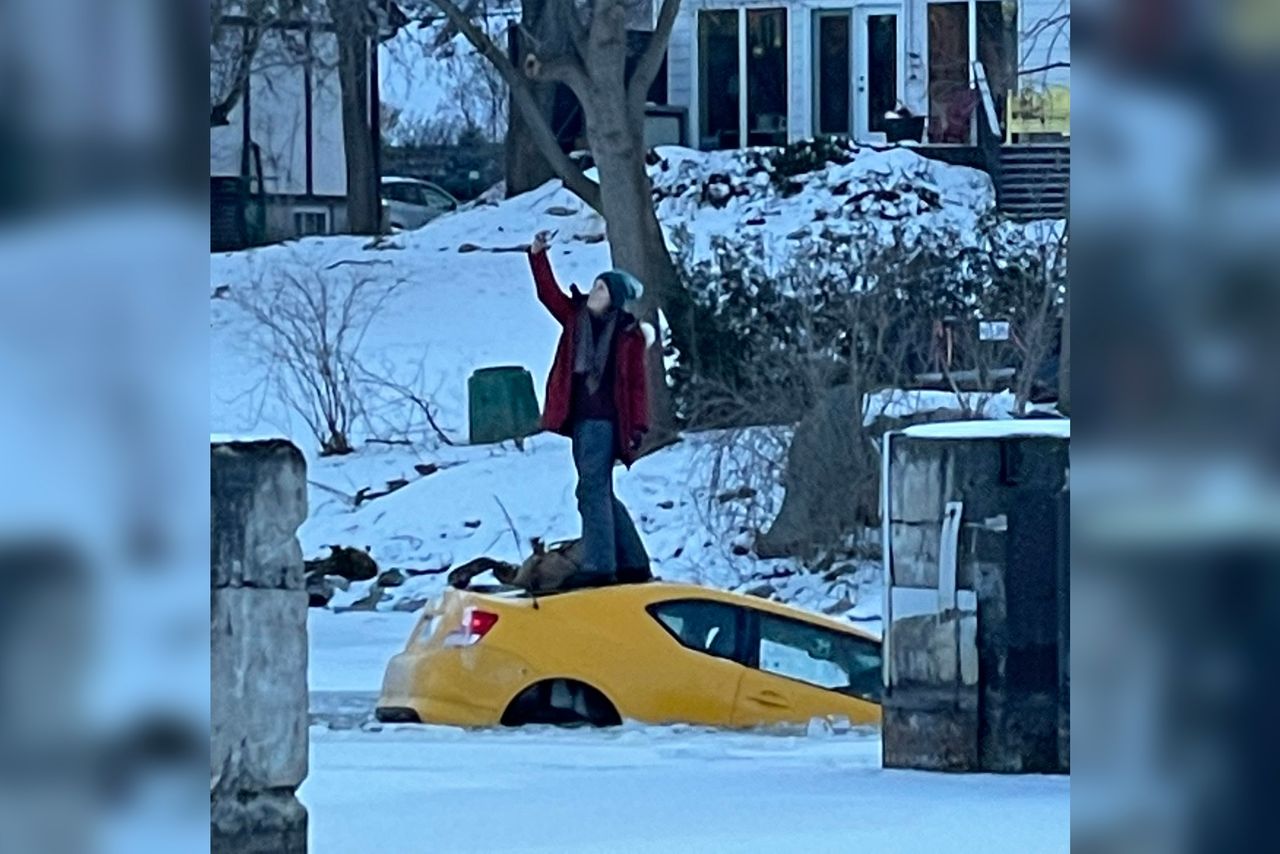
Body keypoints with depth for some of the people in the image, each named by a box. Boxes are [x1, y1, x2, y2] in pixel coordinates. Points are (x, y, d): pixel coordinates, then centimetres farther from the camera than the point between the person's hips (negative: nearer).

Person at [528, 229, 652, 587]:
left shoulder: (628, 334, -6)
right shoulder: (577, 315, 10)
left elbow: (637, 383, -7)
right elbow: (548, 293, 8)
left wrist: (638, 426, -11)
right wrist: (538, 256, -5)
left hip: (605, 419, -7)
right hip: (579, 417, 7)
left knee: (593, 490, -12)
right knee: (600, 492, 12)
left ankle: (598, 566, -13)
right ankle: (632, 562, 19)